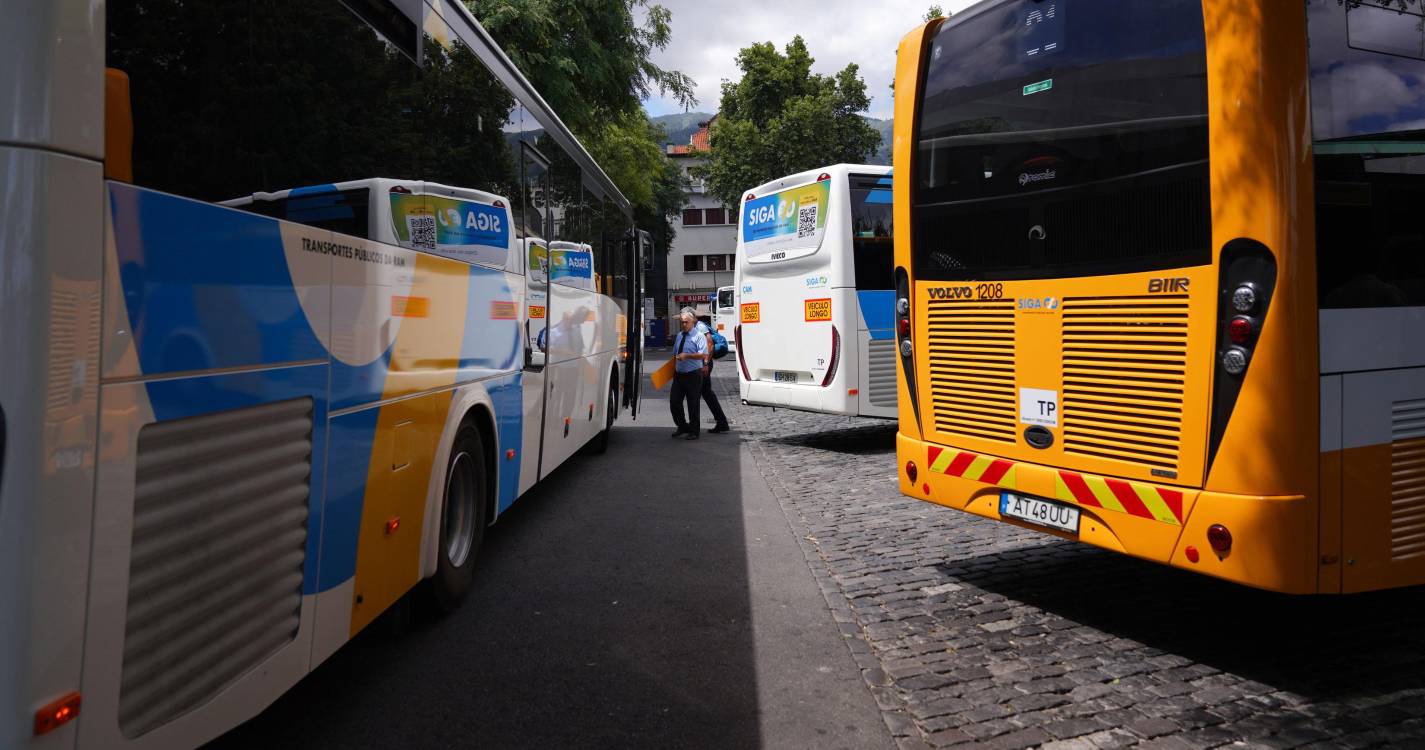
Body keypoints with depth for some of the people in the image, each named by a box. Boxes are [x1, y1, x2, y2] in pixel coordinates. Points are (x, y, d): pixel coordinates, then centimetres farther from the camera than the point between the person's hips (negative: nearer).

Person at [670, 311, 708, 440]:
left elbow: (703, 354, -20)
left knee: (693, 404, 1)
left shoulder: (699, 336, -7)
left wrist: (687, 355, -29)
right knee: (674, 402, 5)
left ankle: (693, 431, 15)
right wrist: (674, 370, 18)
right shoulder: (679, 336, 15)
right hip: (679, 374, 6)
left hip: (693, 375, -6)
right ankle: (682, 427, 24)